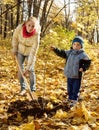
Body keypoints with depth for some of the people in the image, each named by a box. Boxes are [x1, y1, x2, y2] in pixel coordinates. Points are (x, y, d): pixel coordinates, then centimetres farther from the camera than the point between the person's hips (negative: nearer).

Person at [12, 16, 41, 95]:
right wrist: (14, 49, 0)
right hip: (20, 51, 3)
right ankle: (23, 88, 15)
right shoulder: (20, 28, -30)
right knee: (20, 69, 2)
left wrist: (28, 68, -34)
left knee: (31, 70, -6)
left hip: (30, 52, -2)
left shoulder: (36, 35, -35)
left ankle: (33, 90, 10)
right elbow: (15, 37, -6)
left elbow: (33, 53, -34)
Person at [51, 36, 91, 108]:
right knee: (69, 89, 19)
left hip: (77, 76, -5)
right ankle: (70, 99, 36)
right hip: (69, 75, 5)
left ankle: (74, 101, 17)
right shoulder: (69, 52, 4)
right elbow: (61, 53, 7)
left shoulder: (83, 55, -11)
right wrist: (55, 49, -5)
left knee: (75, 89, 4)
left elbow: (88, 63, -9)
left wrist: (83, 68, -24)